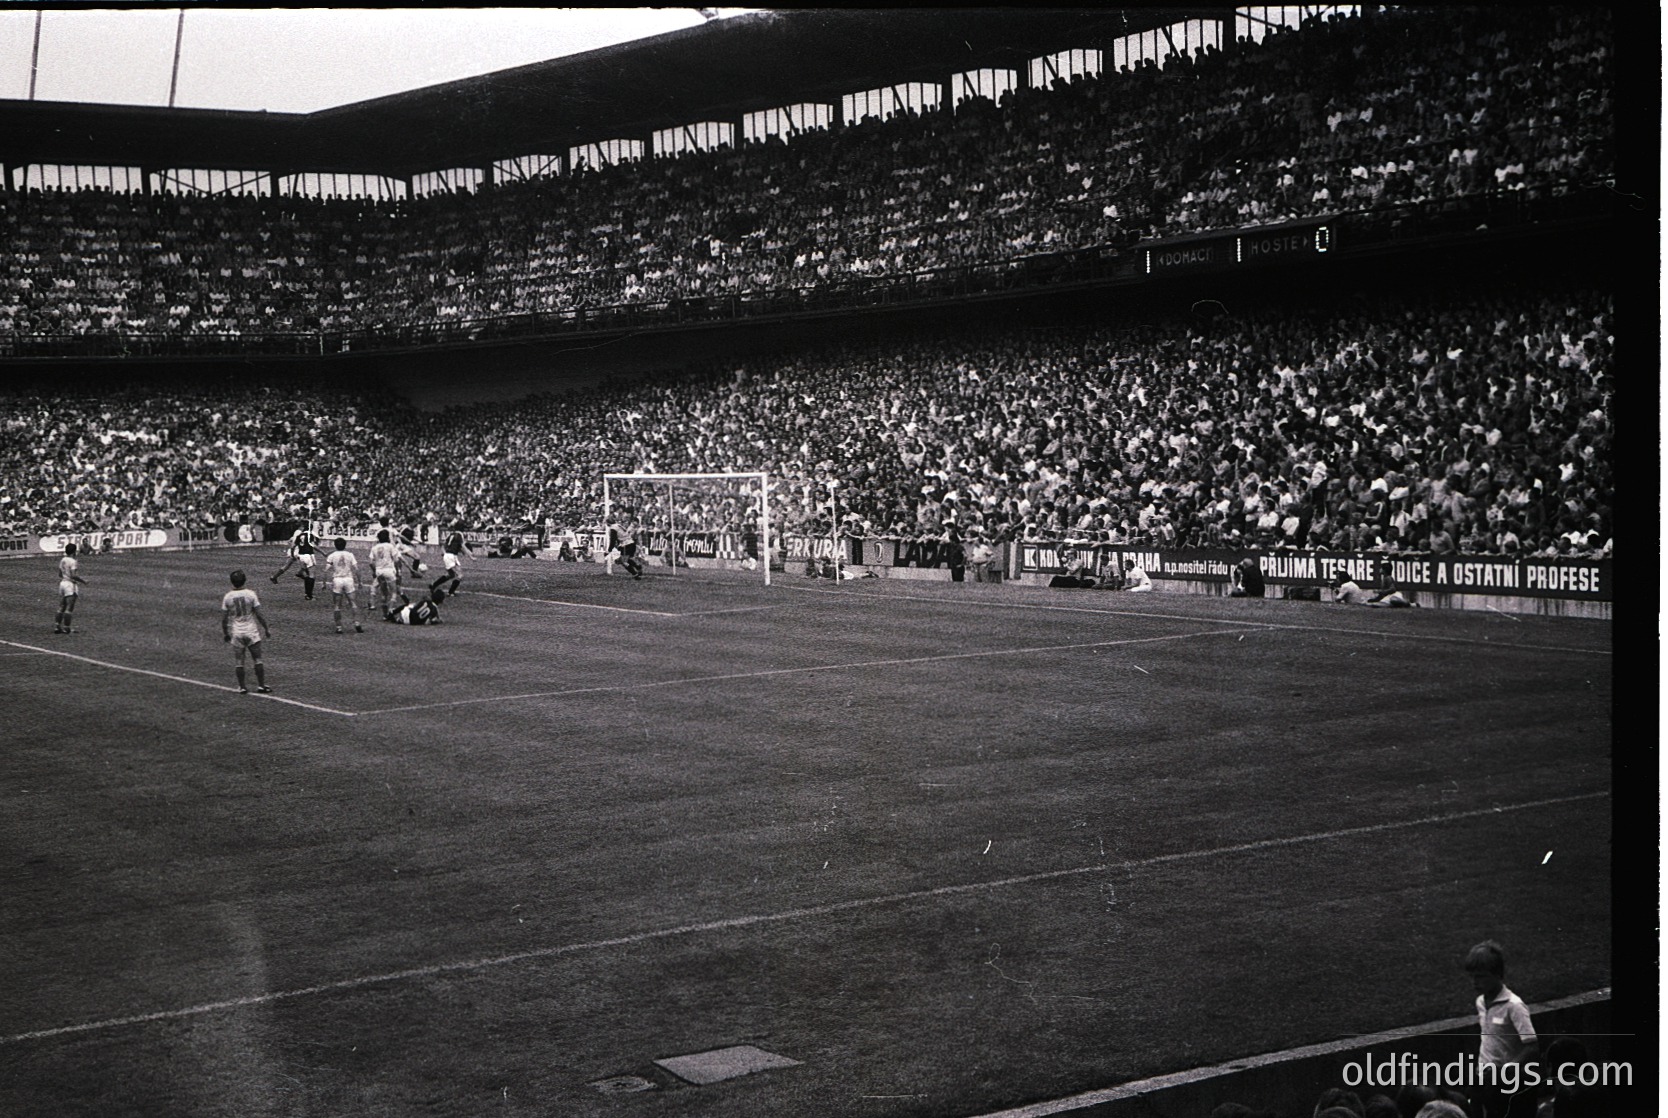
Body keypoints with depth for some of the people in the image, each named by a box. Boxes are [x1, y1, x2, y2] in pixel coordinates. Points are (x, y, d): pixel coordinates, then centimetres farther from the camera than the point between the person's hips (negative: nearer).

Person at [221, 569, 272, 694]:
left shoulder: (228, 597, -5)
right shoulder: (250, 594, -9)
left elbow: (224, 618, 0)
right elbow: (259, 614, -8)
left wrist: (225, 633, 13)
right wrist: (266, 628, 3)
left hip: (236, 633, 1)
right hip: (252, 631, -1)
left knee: (239, 661, 8)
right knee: (257, 659, 7)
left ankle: (242, 687, 11)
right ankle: (261, 685, 8)